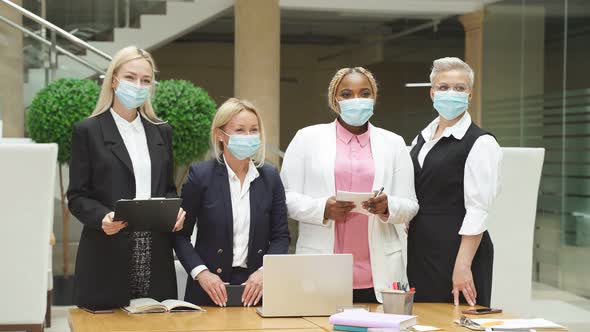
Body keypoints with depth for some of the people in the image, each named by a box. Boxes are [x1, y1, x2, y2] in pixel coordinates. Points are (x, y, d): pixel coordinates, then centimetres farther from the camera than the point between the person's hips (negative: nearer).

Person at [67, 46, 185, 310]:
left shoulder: (161, 132, 15)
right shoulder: (87, 131, 1)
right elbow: (77, 196, -1)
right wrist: (102, 217, -20)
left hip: (155, 257, 4)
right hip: (107, 257, -4)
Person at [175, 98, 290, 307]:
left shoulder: (270, 177, 5)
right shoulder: (200, 175, -3)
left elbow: (281, 235, 6)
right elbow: (181, 234, -1)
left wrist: (264, 272, -10)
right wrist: (201, 272, -14)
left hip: (256, 290, 2)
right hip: (209, 291, -2)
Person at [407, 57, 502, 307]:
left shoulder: (481, 143, -9)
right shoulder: (421, 139, 13)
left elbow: (477, 211, -15)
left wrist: (463, 266, -20)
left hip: (458, 249, -7)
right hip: (420, 249, 7)